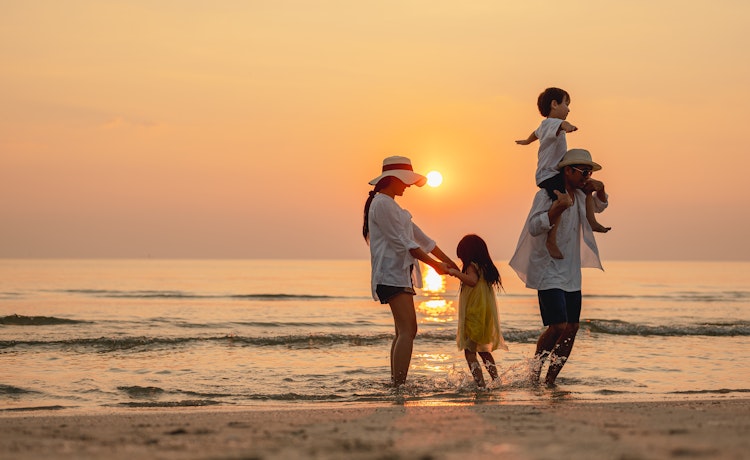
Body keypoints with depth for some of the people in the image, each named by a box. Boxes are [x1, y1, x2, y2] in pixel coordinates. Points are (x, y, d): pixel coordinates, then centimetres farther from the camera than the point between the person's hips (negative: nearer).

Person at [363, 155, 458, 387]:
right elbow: (402, 242, -14)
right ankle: (399, 386, -23)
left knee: (404, 331, 10)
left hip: (401, 274, 11)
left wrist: (448, 261, 20)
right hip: (391, 274, -11)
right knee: (407, 330, -18)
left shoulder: (391, 205, 22)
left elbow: (419, 236, 23)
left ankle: (395, 384, 13)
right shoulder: (382, 203, -10)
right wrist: (434, 264, -12)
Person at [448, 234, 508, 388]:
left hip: (474, 316, -9)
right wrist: (459, 274, 33)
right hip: (487, 317, 9)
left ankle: (480, 384, -18)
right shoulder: (486, 267, 14)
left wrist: (456, 273, -19)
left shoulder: (472, 267, -10)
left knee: (469, 351, -7)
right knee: (484, 351, 23)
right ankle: (496, 380, 20)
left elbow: (472, 281, -30)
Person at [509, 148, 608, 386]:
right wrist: (558, 207, -32)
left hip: (571, 273, 8)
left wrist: (600, 191, 8)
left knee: (571, 328, 2)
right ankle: (534, 373, 4)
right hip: (549, 272, -8)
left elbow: (599, 207, 31)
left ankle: (550, 380, 11)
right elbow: (534, 228, -21)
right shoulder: (546, 195, -11)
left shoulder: (579, 196, 12)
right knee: (558, 326, -17)